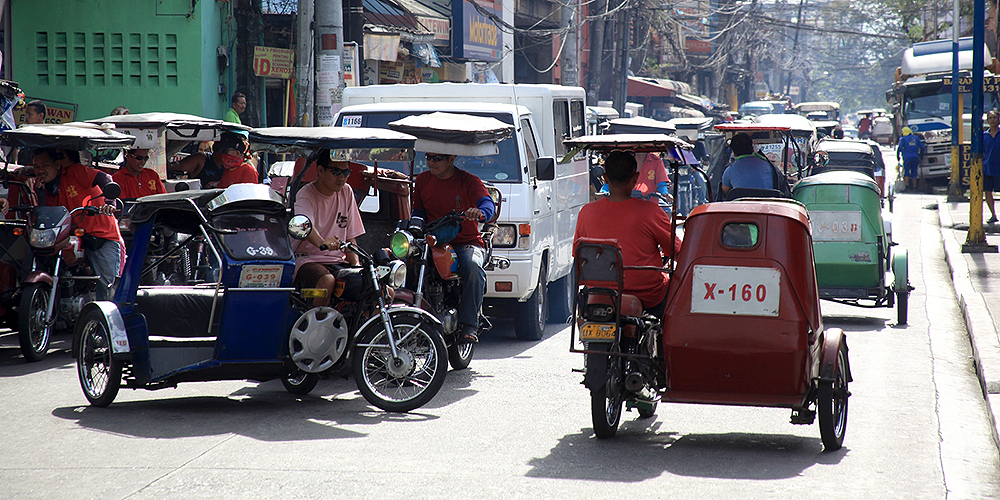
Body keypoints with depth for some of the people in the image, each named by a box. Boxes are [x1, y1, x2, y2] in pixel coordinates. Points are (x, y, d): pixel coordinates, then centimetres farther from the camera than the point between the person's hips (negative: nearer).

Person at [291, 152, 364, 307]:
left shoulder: (346, 192, 13)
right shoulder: (306, 194, -7)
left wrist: (356, 266, -4)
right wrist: (321, 242, -52)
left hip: (339, 262, 5)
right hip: (308, 260, -5)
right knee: (327, 281, -40)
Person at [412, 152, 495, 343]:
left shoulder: (469, 181, -1)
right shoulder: (422, 181, 13)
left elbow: (488, 204, -17)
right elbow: (418, 212, 19)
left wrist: (481, 212, -42)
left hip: (467, 243, -3)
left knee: (472, 267, -37)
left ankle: (469, 326, -36)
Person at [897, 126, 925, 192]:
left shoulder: (903, 138, 4)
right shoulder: (916, 137, 14)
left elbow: (899, 148, -7)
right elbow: (922, 147, 11)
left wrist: (898, 156, 1)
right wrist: (921, 154, 22)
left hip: (907, 157, -3)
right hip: (915, 157, 3)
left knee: (906, 172, -1)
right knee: (914, 173, 9)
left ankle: (907, 186, -16)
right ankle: (914, 187, 6)